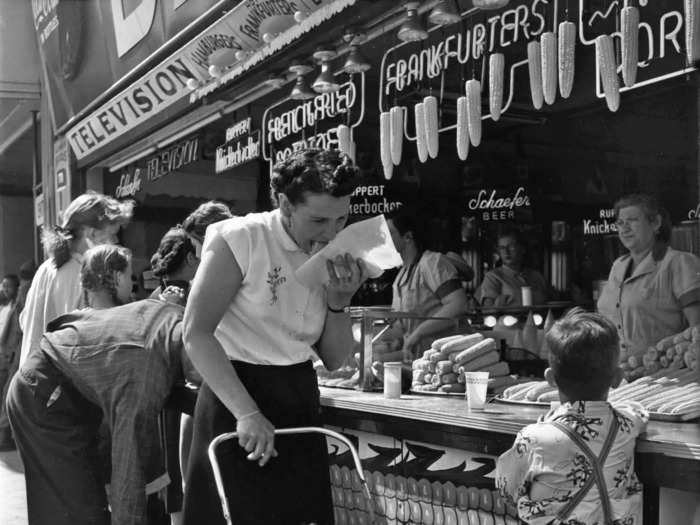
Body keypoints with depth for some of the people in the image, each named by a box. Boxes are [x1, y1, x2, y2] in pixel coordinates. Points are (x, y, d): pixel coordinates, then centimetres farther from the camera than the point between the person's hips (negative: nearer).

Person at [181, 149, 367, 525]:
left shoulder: (331, 258, 5)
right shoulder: (239, 239, -13)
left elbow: (334, 361, 8)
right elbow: (197, 334, -19)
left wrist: (339, 302, -9)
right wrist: (247, 413, -24)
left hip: (300, 399, 6)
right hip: (236, 394, -5)